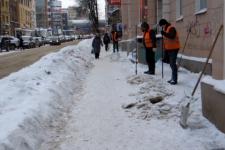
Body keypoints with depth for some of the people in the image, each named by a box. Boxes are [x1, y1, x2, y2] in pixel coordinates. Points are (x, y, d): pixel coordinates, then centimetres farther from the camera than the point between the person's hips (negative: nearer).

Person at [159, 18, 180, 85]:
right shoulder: (165, 29, 17)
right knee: (171, 64, 14)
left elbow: (172, 36, -31)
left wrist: (164, 33, -34)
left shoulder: (171, 28, -13)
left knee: (173, 64, -12)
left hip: (173, 48, -10)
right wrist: (165, 48, 22)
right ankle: (173, 78, 23)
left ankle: (174, 80, -11)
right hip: (169, 49, 10)